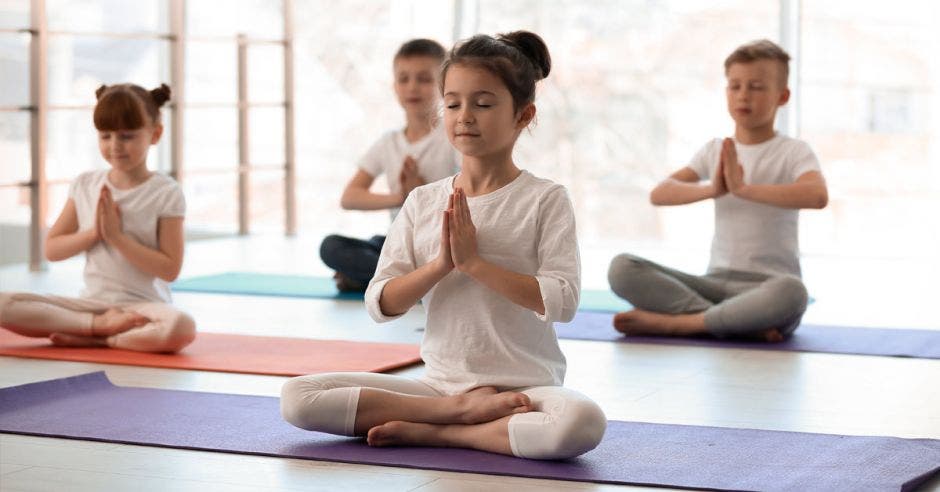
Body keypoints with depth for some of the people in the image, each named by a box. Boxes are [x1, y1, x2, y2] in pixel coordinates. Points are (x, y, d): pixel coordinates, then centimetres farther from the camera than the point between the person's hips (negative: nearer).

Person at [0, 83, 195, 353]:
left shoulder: (166, 193, -5)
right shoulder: (85, 185, 8)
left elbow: (170, 268, -10)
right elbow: (51, 249, 8)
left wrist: (117, 236, -15)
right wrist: (94, 232, -9)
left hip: (142, 305, -3)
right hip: (91, 301, 3)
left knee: (181, 327, -40)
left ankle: (95, 339, -19)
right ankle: (100, 324, -19)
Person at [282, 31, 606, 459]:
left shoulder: (544, 199, -3)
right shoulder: (422, 202, 7)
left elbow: (562, 301, -15)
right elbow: (380, 304, 1)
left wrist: (473, 262, -18)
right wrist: (440, 265, -15)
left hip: (524, 386, -3)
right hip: (439, 382, 4)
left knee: (581, 422, -39)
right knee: (297, 397, -14)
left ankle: (433, 433, -18)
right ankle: (463, 408, -14)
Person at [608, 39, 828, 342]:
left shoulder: (794, 152, -1)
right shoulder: (715, 151, 12)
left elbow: (817, 196, -24)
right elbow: (659, 194, -1)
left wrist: (744, 188, -27)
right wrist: (711, 189, -19)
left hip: (767, 284, -4)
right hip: (717, 281, 4)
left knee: (791, 293, -41)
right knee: (622, 268, -17)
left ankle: (673, 322, -25)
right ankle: (745, 325, -26)